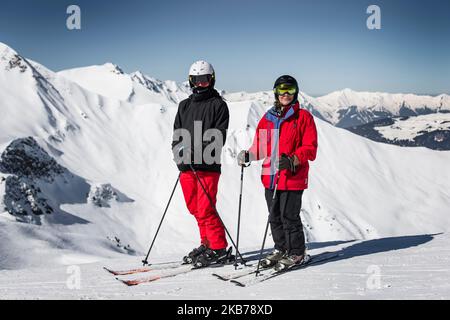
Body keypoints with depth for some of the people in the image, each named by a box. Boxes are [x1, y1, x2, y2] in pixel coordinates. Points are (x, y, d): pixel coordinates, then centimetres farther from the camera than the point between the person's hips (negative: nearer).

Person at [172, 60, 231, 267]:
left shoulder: (218, 105, 1)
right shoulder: (184, 106, 18)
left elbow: (218, 138, -8)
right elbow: (177, 134, 15)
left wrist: (199, 153, -21)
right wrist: (179, 151, -5)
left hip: (208, 166, -6)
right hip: (186, 166, 6)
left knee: (205, 209, -9)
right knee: (195, 209, 11)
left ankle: (219, 248, 3)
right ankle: (206, 243, 25)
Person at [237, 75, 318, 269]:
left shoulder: (303, 117, -1)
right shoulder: (268, 118, 14)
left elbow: (310, 148, -6)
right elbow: (260, 146, 18)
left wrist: (292, 160, -22)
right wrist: (248, 155, -2)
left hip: (293, 178, -5)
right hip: (271, 177, 5)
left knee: (289, 216, -4)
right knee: (275, 216, 12)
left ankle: (297, 252, 12)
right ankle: (281, 249, 28)